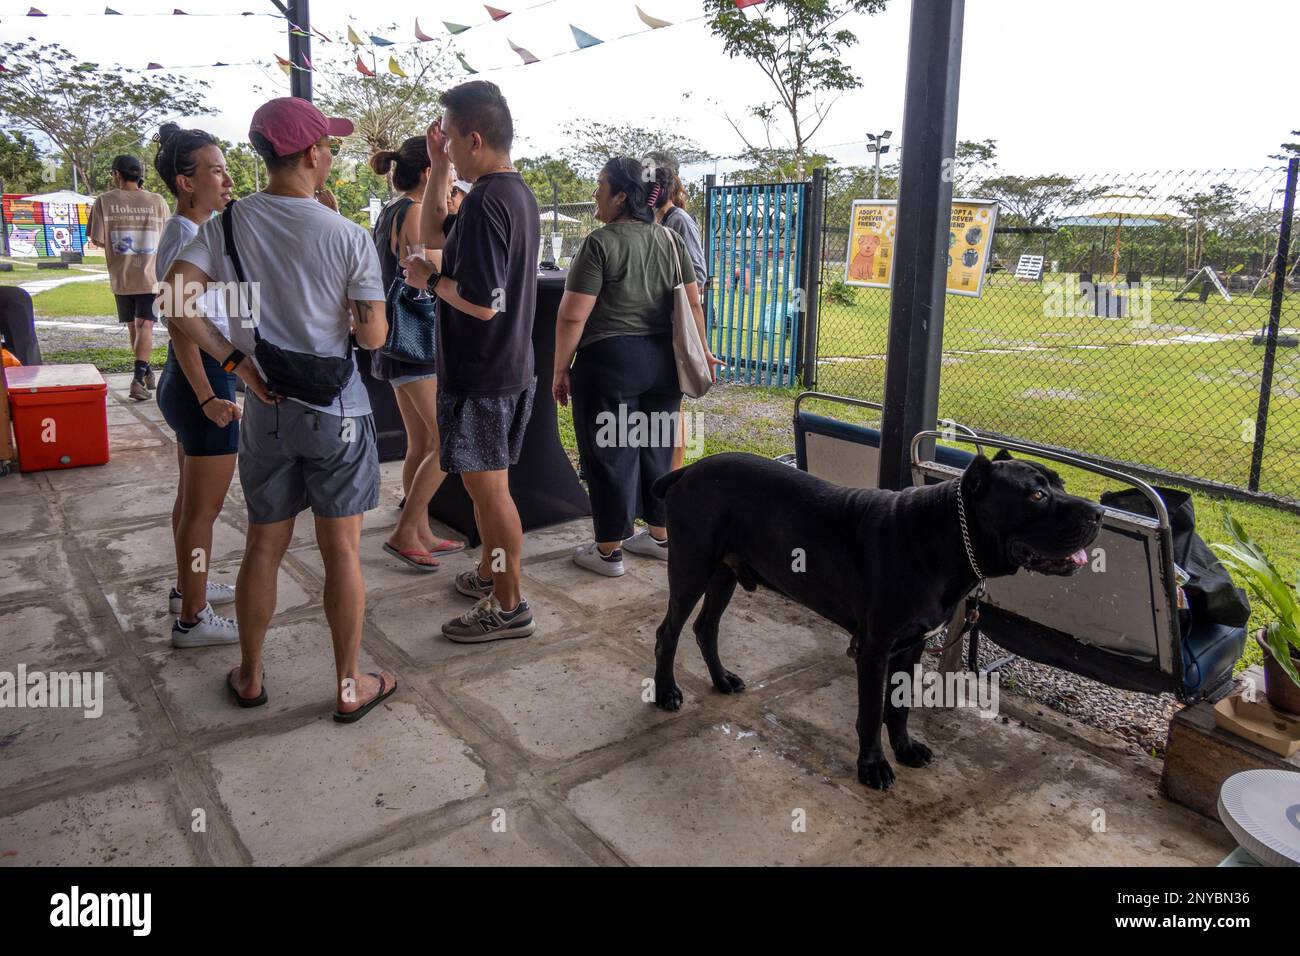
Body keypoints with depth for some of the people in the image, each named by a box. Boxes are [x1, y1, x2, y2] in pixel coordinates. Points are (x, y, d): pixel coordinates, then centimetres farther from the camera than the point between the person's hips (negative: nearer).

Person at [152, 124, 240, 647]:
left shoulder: (194, 231, 12)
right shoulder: (187, 237, -17)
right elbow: (181, 325, -22)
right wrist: (208, 398, -25)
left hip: (191, 376, 10)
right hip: (206, 377, -10)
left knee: (191, 497, 21)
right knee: (204, 506, -1)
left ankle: (188, 586, 38)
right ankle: (192, 619, 10)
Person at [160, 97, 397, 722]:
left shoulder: (228, 223, -2)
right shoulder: (349, 238, -11)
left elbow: (176, 305, -11)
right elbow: (373, 336, -10)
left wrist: (235, 359, -2)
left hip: (266, 407, 3)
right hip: (336, 409, -3)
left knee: (264, 544, 16)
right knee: (341, 550, 5)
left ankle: (249, 676, 30)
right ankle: (350, 686, 17)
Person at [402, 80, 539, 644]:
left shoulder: (486, 201, -20)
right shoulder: (516, 192, 11)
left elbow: (481, 303, -27)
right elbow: (433, 235, 21)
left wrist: (429, 280, -10)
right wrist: (438, 169, 12)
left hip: (481, 375, -10)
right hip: (509, 366, 10)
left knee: (488, 487, -1)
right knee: (485, 483, 21)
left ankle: (509, 607, 11)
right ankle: (489, 574, 37)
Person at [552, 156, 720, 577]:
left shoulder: (600, 243, -12)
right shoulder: (670, 238, 7)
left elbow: (573, 315, -14)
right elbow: (693, 303, 9)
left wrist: (560, 368, -6)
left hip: (610, 363, -6)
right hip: (663, 362, 6)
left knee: (610, 453, 4)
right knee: (657, 449, 17)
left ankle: (608, 550, 14)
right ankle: (659, 535, 29)